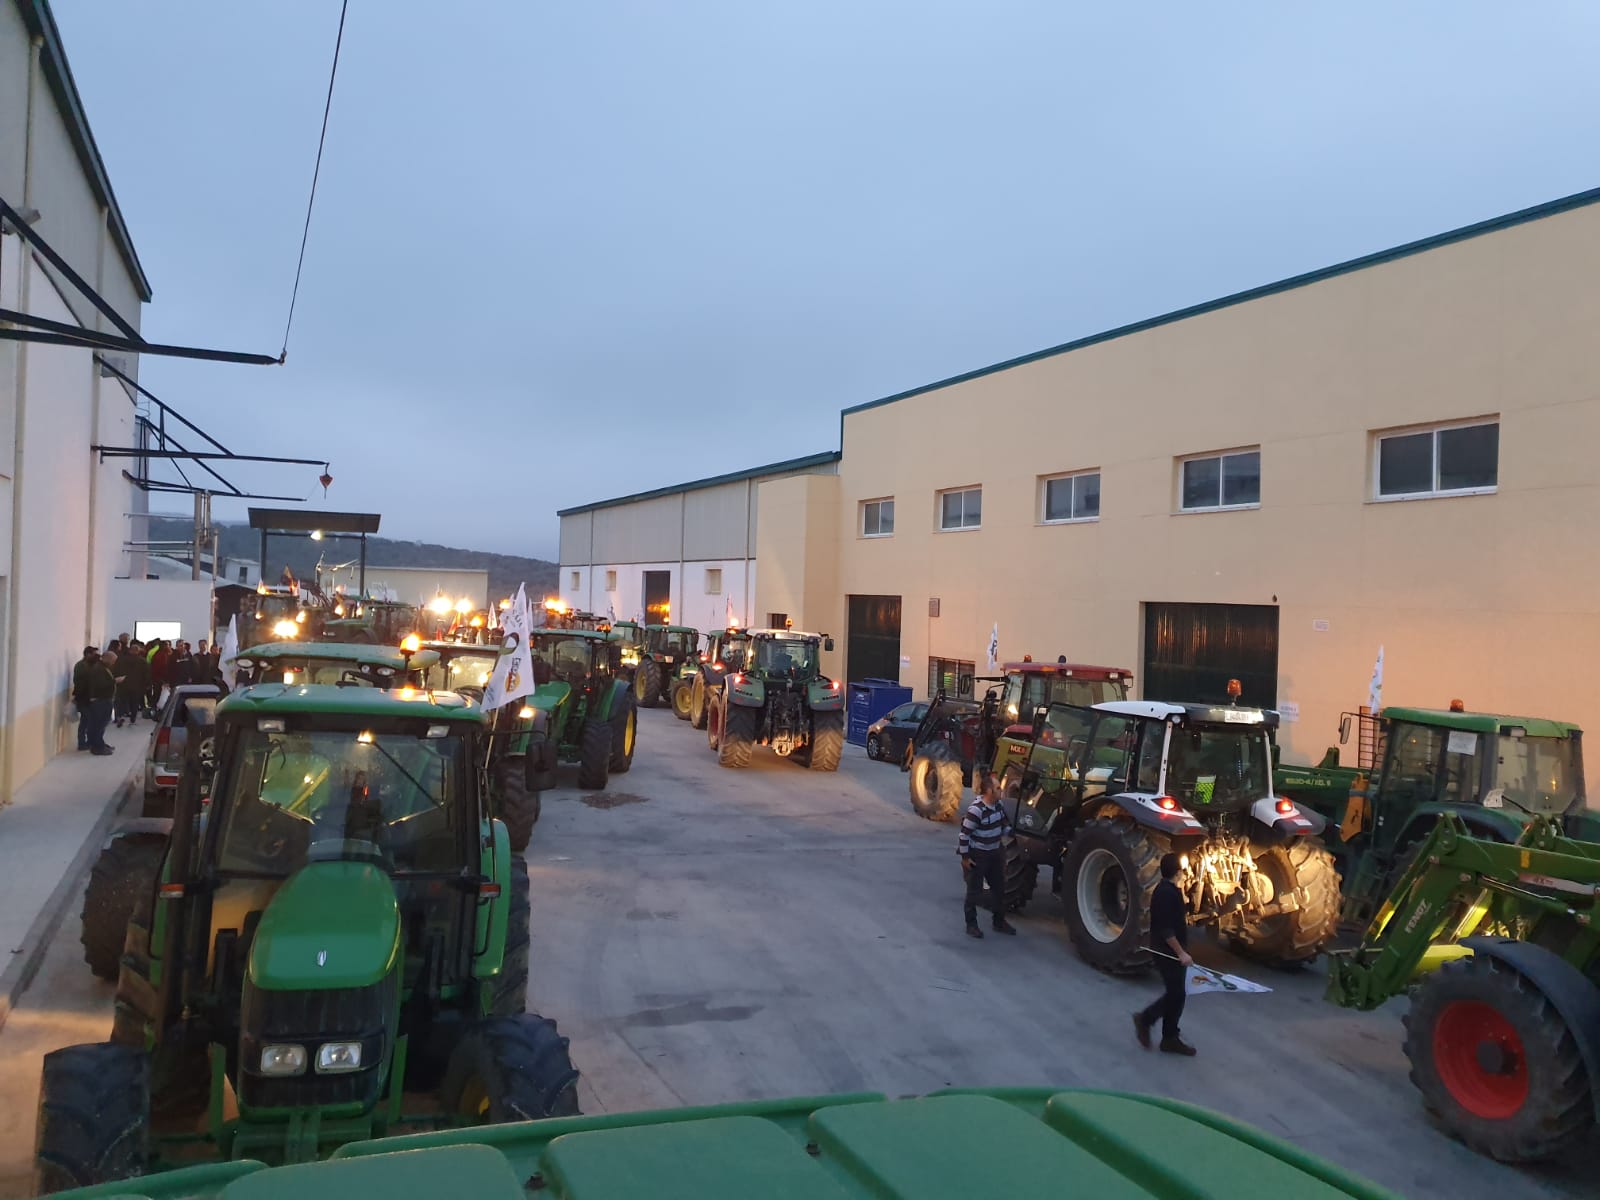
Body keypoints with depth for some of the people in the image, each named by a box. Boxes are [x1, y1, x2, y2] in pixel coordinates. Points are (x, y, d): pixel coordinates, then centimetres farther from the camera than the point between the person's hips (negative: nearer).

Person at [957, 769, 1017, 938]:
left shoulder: (998, 805, -1)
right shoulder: (976, 810, -26)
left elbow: (1003, 824, 15)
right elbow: (965, 834, -21)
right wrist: (965, 857, -17)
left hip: (994, 853, 8)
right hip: (977, 855, -8)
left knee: (999, 887, 16)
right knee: (974, 891, 3)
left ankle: (999, 921, 31)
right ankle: (971, 925, 17)